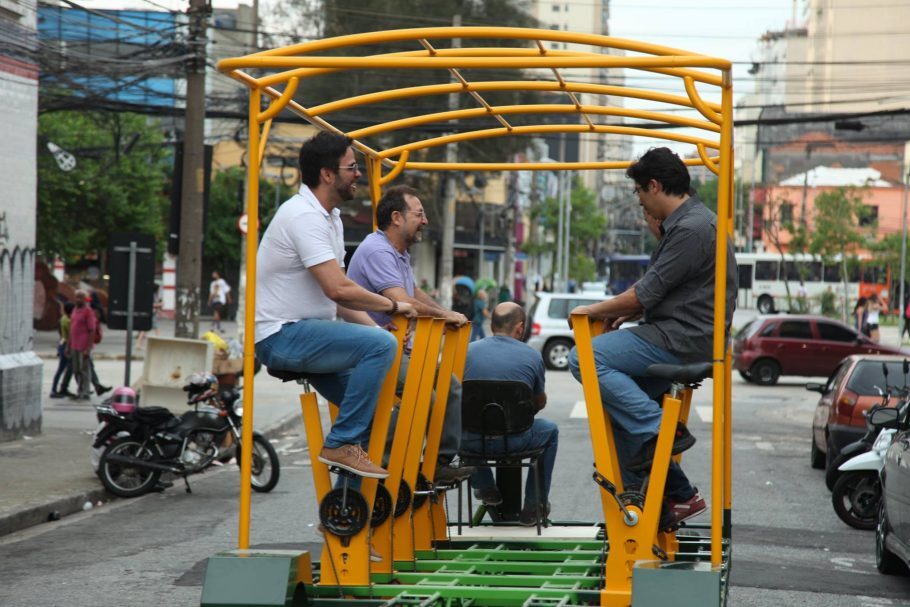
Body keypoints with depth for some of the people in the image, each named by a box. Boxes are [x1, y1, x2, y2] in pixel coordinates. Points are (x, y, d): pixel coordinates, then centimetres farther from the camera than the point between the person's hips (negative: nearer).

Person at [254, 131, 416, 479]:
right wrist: (392, 306, -14)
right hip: (282, 336, -11)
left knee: (374, 402, 12)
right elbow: (338, 289, -26)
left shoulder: (330, 217, 15)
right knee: (380, 346, -27)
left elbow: (337, 296, 18)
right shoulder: (304, 216, -18)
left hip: (306, 334, 11)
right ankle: (341, 444, -19)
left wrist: (375, 327, 4)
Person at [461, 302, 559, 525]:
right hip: (515, 440, -2)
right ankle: (534, 506, 29)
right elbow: (540, 403, 17)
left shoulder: (469, 350, 2)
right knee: (550, 431, 30)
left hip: (473, 441, 2)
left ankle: (485, 488, 30)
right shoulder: (532, 356, 0)